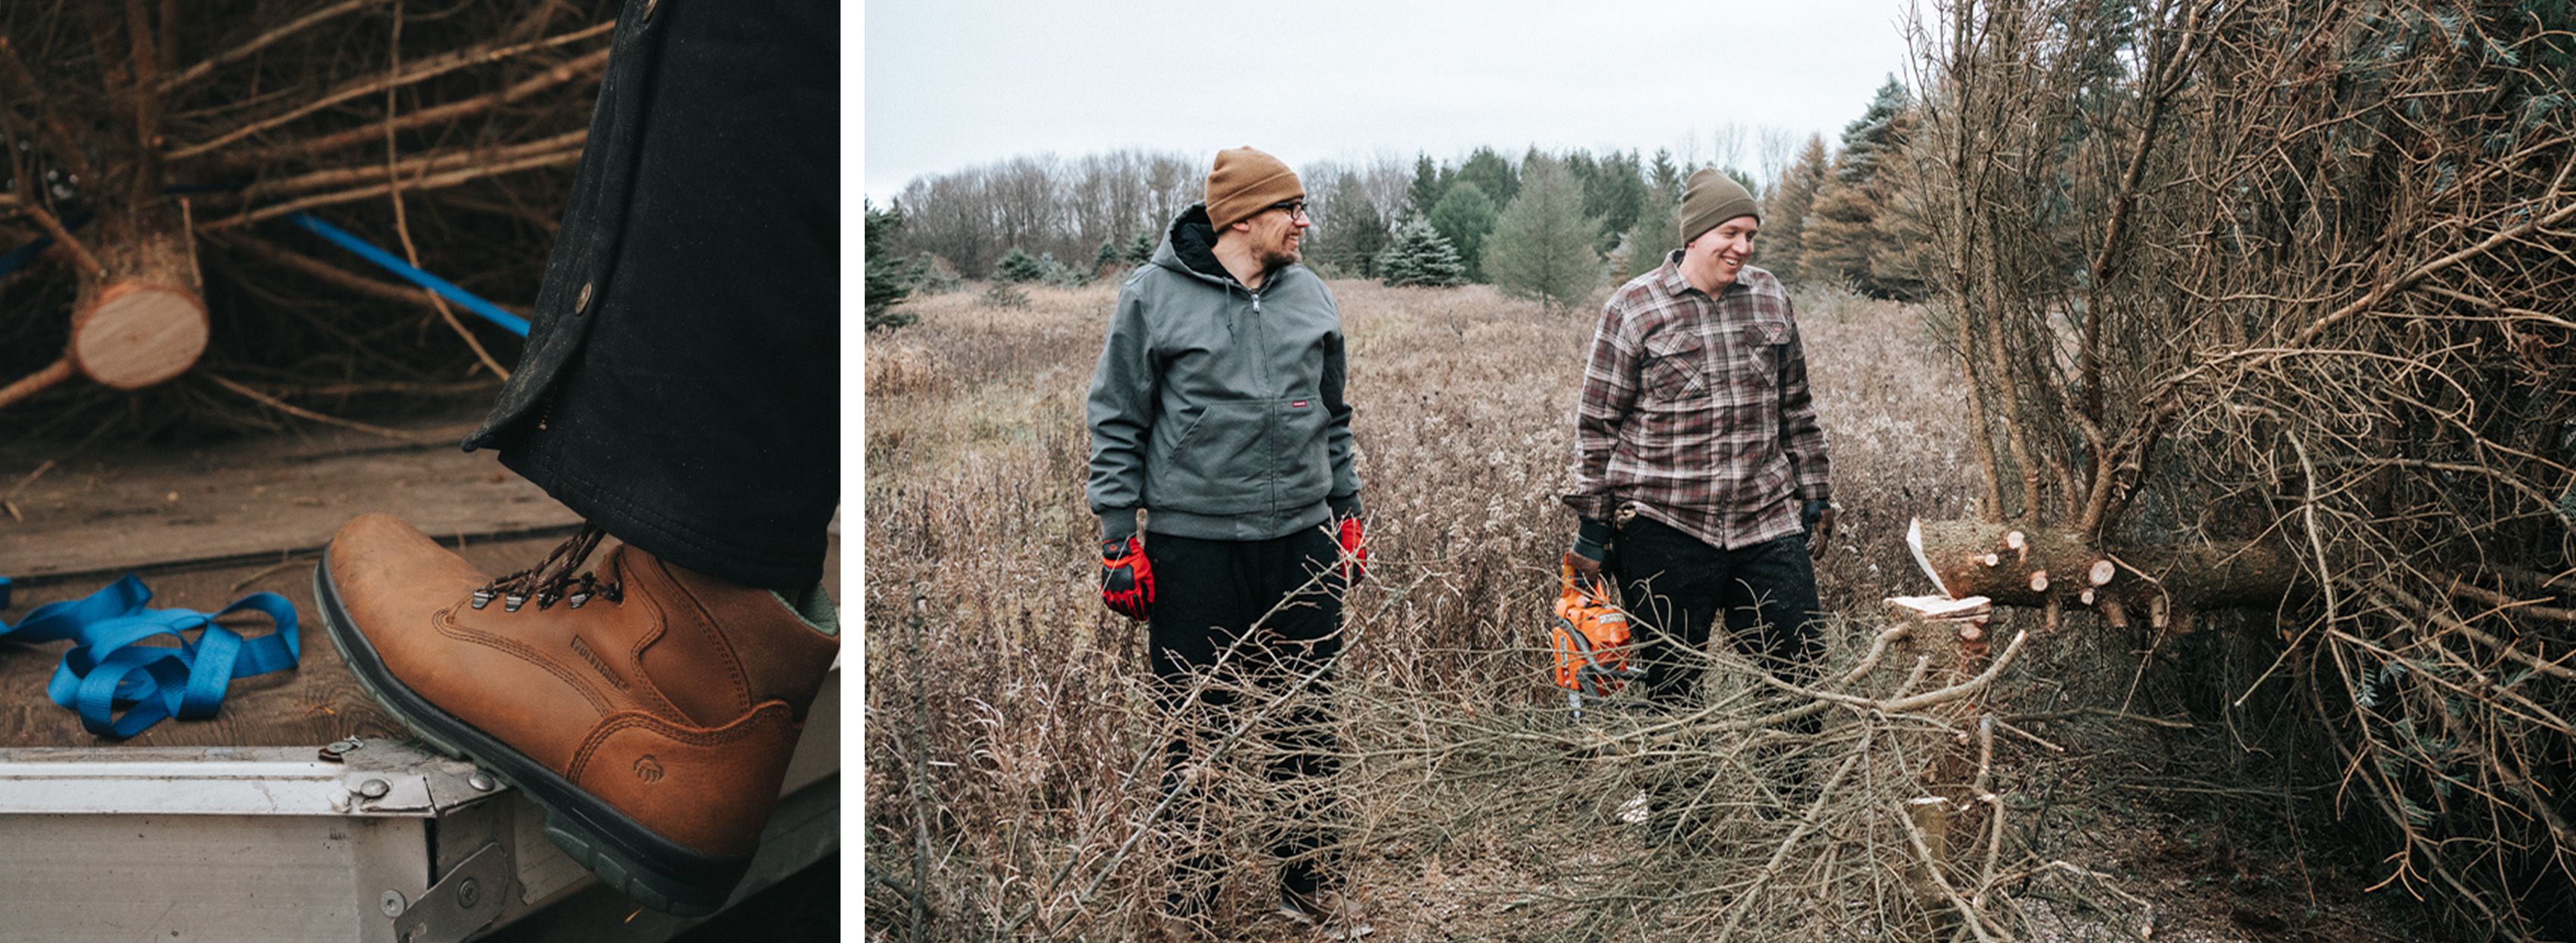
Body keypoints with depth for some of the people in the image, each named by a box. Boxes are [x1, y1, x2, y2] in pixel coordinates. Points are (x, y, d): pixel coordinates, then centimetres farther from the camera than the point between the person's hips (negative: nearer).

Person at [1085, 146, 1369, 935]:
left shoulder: (1309, 295, 8)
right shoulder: (1153, 297, -5)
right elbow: (1116, 425, -2)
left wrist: (1347, 513, 17)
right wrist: (1120, 540, -5)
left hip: (1302, 540, 4)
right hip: (1194, 544, -4)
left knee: (1306, 724, 12)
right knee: (1195, 729, 5)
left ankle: (1310, 884, 27)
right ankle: (1187, 895, 20)